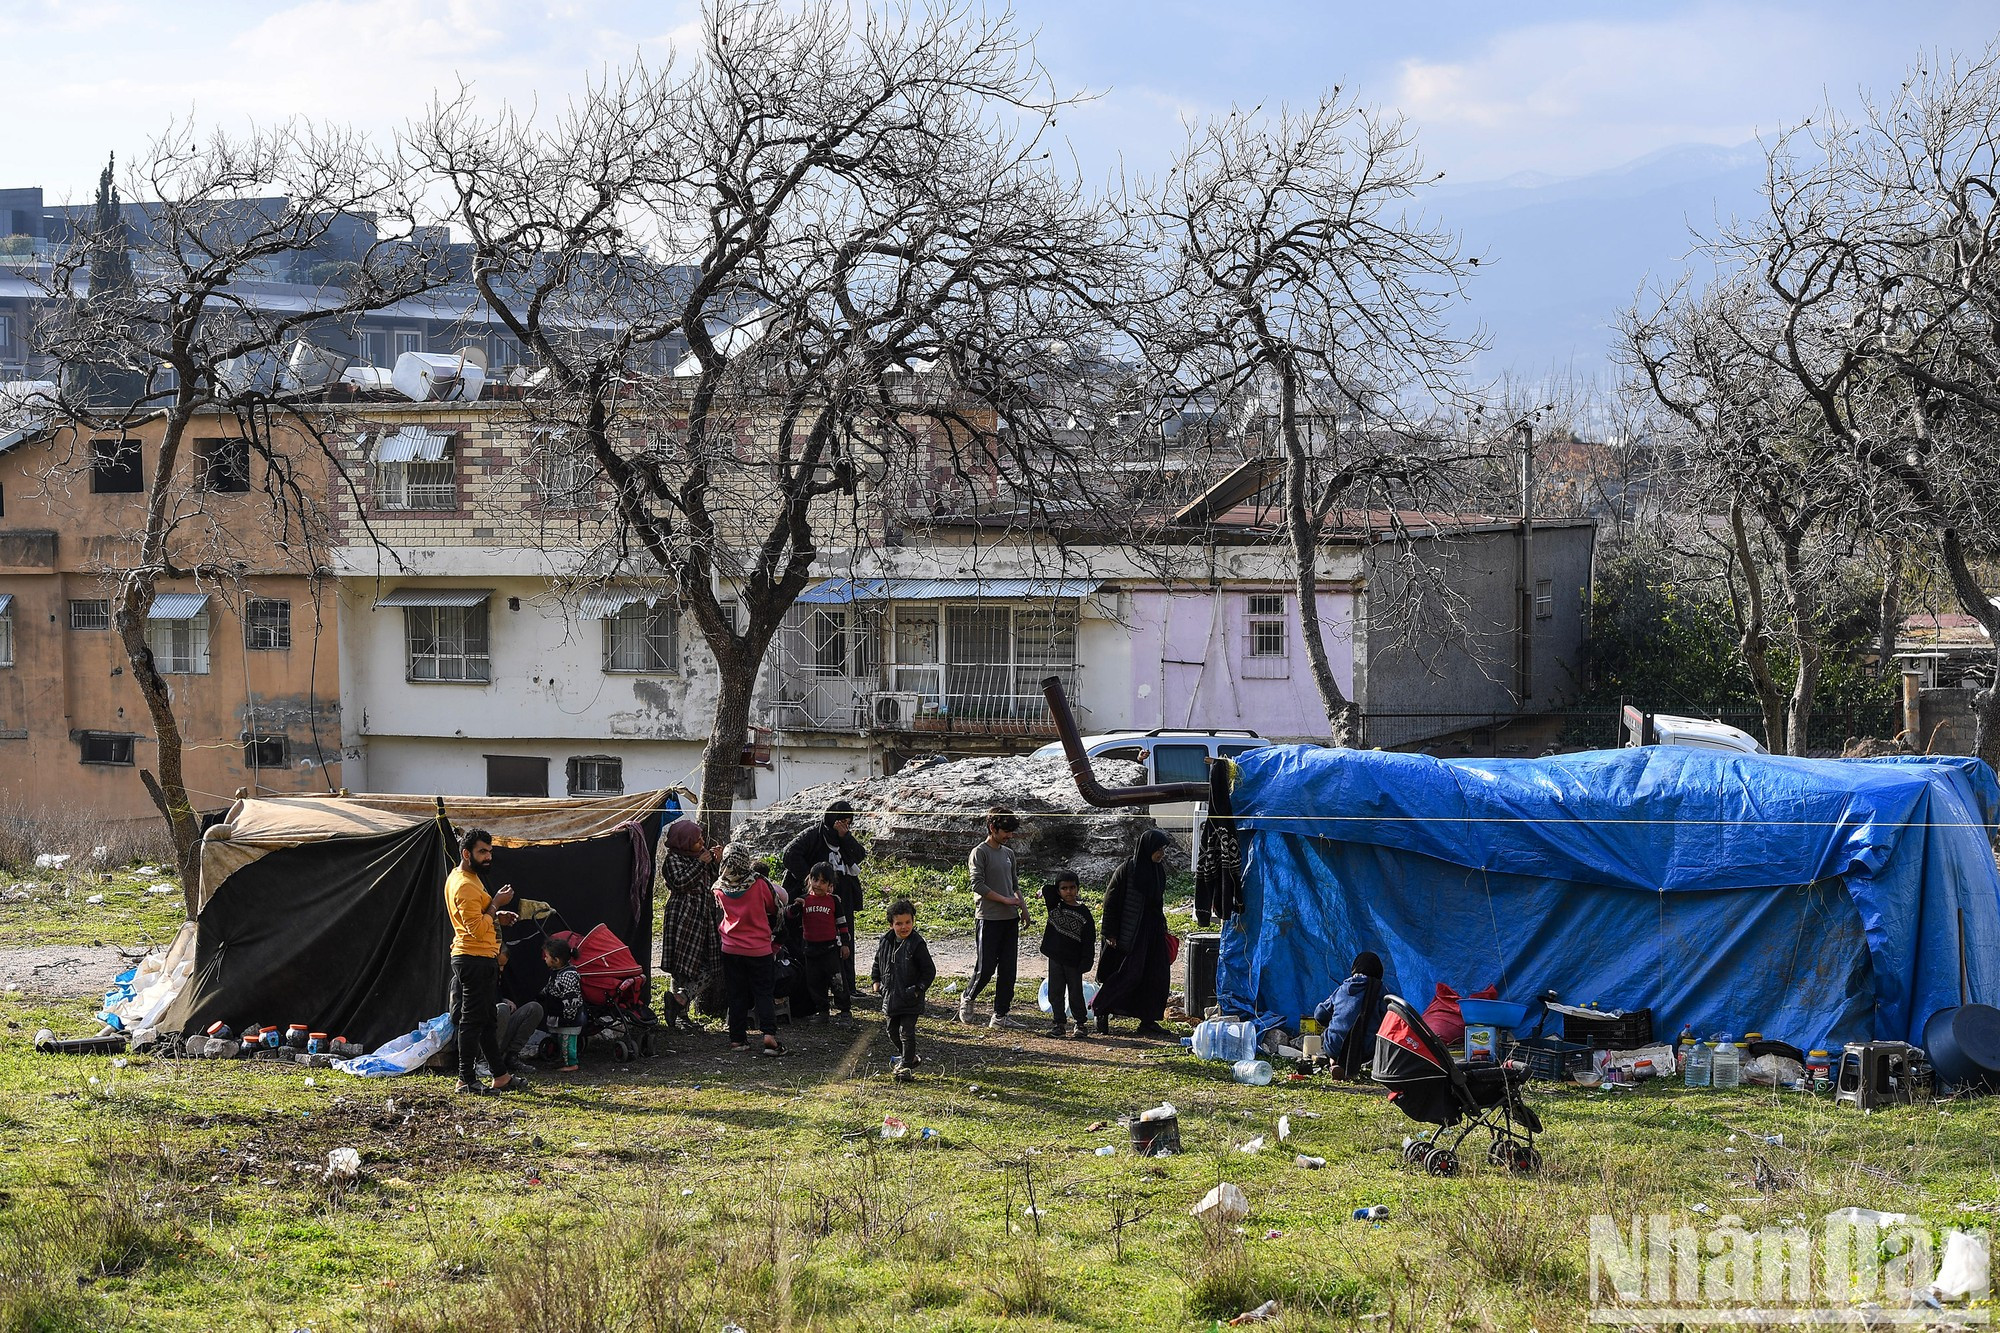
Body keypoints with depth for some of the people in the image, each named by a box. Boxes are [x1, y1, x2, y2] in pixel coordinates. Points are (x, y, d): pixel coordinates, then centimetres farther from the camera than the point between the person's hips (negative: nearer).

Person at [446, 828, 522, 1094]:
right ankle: (466, 1080, -2)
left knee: (487, 1019, 15)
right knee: (472, 1020, -6)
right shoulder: (465, 886, -19)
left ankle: (501, 1075, 21)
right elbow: (477, 928, -25)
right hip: (475, 959, -11)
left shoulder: (468, 878, 15)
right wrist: (495, 904, -17)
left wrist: (496, 917, 11)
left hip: (483, 959, 11)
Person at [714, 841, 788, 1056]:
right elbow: (776, 907, 4)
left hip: (731, 949, 2)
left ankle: (737, 1038, 10)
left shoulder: (720, 888, -5)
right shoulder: (759, 883, -12)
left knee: (736, 994, 11)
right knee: (763, 992, 4)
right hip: (759, 948, -2)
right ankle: (769, 1034, -12)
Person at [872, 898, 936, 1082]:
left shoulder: (917, 944, -14)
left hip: (910, 999, -6)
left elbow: (929, 971, -10)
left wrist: (918, 989, -15)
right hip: (890, 996, 6)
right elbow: (878, 963, 20)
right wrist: (876, 981, 10)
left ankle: (906, 1066, 3)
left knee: (906, 1032, -6)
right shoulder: (886, 942, 2)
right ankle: (909, 1057, 36)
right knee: (893, 1032, 15)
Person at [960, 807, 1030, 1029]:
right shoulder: (980, 853, -8)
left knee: (1007, 971, 4)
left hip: (1010, 919, 7)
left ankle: (1001, 1015, 8)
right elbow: (978, 885, -16)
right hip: (989, 919, -7)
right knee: (986, 968, -5)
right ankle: (969, 999, 20)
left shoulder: (1008, 853, 15)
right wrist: (1004, 900, -15)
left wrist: (1022, 906, 9)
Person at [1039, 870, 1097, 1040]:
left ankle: (1082, 1024, 18)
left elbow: (1089, 941, -6)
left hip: (1074, 961, -3)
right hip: (1055, 958, 3)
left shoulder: (1083, 913, -6)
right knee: (1055, 993, 6)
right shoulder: (1055, 906, 2)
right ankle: (1060, 1024, 16)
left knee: (1075, 994, 4)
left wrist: (1085, 963, -11)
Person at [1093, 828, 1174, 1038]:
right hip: (1131, 932, -7)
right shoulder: (1127, 870, -12)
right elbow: (1110, 902, -11)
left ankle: (1149, 1021, 9)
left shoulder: (1158, 869, 9)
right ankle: (1102, 1010, 8)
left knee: (1158, 977, 3)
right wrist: (1110, 933, -13)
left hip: (1153, 932, 7)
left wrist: (1163, 929, 20)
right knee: (1130, 973, -10)